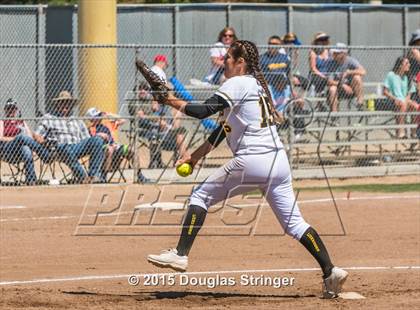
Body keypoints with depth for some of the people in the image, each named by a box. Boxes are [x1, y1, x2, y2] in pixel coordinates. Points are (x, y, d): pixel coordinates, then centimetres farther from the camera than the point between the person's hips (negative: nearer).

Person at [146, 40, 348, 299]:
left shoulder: (238, 84, -3)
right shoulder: (258, 85, 23)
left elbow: (204, 111, -13)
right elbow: (225, 127, 26)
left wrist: (175, 103, 4)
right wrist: (196, 155, 26)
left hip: (251, 161, -8)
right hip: (279, 161, 8)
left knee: (201, 196, 7)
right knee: (294, 222, 7)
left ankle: (180, 255, 2)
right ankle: (330, 271, -5)